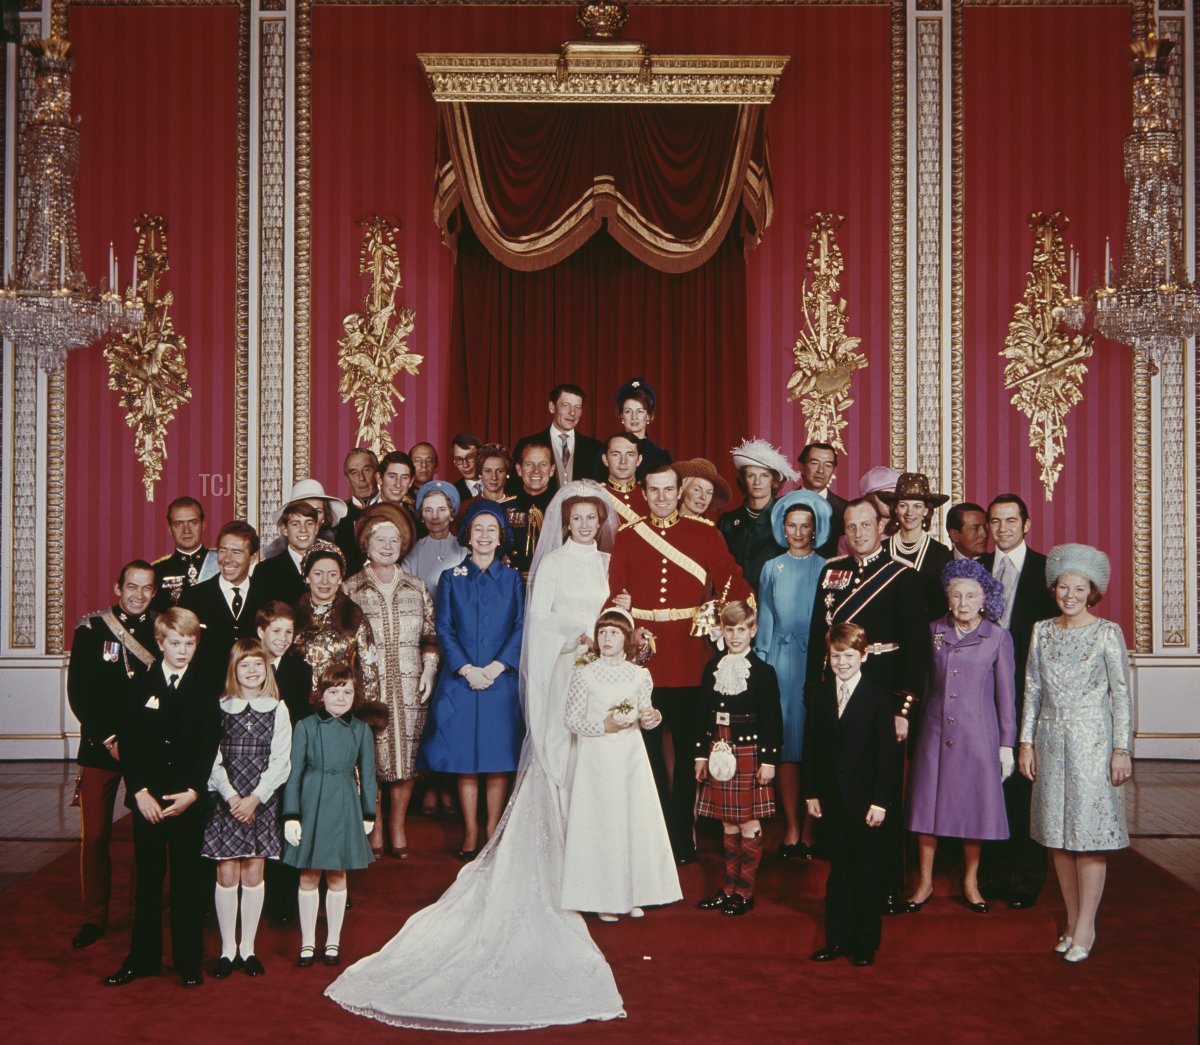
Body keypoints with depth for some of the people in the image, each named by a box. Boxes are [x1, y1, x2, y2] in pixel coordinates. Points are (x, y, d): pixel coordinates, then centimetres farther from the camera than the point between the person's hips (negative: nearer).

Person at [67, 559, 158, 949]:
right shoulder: (92, 628, 2)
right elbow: (79, 692, -1)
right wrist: (109, 739, -8)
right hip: (100, 745, 0)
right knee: (94, 835, 0)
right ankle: (94, 917, 14)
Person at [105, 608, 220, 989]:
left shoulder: (205, 689, 2)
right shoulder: (142, 686, 4)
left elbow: (209, 746, -2)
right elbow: (127, 742, 0)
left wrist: (193, 792, -13)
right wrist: (140, 791, -9)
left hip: (189, 799, -1)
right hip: (146, 798, 1)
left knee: (187, 880, 5)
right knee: (147, 879, 7)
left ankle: (188, 961, 14)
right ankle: (143, 958, 17)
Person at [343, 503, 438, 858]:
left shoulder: (417, 588, 12)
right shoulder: (351, 589, 3)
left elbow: (430, 636, 15)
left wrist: (429, 670, 1)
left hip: (409, 688, 2)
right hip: (368, 689, -2)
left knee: (406, 757, 3)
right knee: (371, 759, -2)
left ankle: (398, 825, 17)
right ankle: (374, 826, 14)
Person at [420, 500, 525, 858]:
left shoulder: (513, 579, 8)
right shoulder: (452, 579, 7)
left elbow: (520, 628, 1)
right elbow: (444, 630, 2)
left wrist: (495, 668, -11)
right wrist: (467, 669, -11)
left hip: (502, 680, 0)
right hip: (460, 681, 0)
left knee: (498, 760, 2)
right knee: (464, 760, 1)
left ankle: (493, 834, 11)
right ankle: (470, 835, 10)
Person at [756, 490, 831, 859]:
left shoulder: (826, 569, 4)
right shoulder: (772, 569, 10)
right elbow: (764, 621, 11)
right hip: (781, 662, 1)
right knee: (785, 745, 0)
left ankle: (809, 831, 6)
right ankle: (792, 829, 7)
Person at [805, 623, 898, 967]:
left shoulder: (878, 697, -6)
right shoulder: (819, 694, 6)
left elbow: (886, 753, -7)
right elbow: (811, 747, 8)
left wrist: (881, 801, -11)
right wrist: (811, 793, 3)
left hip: (865, 798, -3)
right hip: (831, 797, 4)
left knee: (867, 872, 6)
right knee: (838, 870, 12)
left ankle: (865, 943, 16)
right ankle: (837, 939, 20)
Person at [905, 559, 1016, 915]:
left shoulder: (998, 638, -3)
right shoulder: (934, 631, 3)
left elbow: (1006, 695, 0)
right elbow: (925, 682, 9)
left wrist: (1006, 745, 0)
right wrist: (913, 720, 7)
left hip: (978, 735, -2)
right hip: (935, 732, 2)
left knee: (974, 806, 5)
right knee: (928, 804, 5)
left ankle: (970, 882, 22)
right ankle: (925, 881, 19)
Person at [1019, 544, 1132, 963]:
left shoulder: (1107, 633, -3)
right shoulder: (1042, 631, 7)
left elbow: (1121, 694, -3)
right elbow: (1032, 689, 10)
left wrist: (1121, 749, -7)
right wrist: (1027, 741, 7)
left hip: (1092, 741, -4)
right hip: (1051, 741, 4)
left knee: (1089, 833, -3)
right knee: (1058, 834, 7)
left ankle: (1085, 927, 6)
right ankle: (1072, 920, 18)